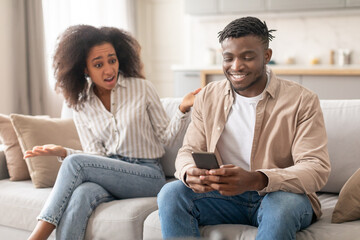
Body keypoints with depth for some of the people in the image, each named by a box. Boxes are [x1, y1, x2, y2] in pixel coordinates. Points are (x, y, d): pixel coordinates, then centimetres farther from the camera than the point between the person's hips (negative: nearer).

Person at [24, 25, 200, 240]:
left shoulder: (142, 88, 2)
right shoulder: (81, 105, 10)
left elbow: (164, 136, 5)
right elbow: (96, 156, 6)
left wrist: (183, 109, -13)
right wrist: (63, 152, -11)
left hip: (149, 175, -3)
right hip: (110, 174, 3)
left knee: (74, 164, -26)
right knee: (80, 194, -35)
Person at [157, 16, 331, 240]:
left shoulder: (303, 101, -8)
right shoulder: (207, 98, 6)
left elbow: (317, 168, -17)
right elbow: (188, 151, 5)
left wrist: (256, 180, -35)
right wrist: (190, 173, -24)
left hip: (281, 194, -3)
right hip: (225, 196, 3)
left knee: (284, 203, -38)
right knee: (171, 193, -23)